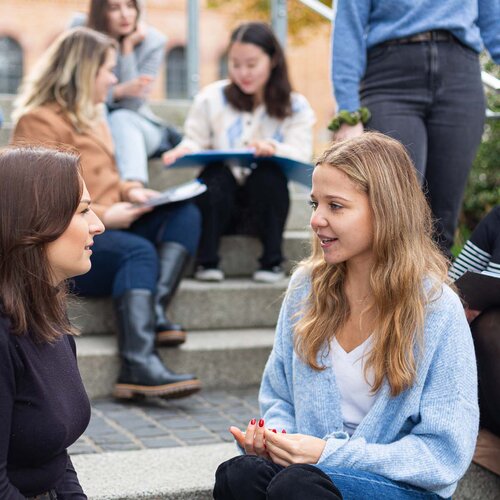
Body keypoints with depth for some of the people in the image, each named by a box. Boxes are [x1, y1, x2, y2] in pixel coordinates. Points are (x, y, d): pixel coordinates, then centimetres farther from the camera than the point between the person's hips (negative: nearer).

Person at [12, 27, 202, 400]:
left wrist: (129, 191, 6)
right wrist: (103, 216, -21)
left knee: (185, 214, -7)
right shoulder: (39, 121, -10)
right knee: (138, 251, -34)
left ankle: (154, 311, -25)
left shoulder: (92, 117, 20)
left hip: (103, 228, 9)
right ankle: (139, 366, -44)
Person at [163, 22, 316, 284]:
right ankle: (207, 260, -21)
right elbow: (196, 141, 6)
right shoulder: (211, 97, 6)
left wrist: (274, 149, -32)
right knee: (215, 173, -31)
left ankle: (272, 260, -20)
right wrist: (184, 150, -19)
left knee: (269, 173, -32)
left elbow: (301, 155, -10)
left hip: (264, 202, 0)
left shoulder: (295, 106, 3)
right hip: (221, 202, 1)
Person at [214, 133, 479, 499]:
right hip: (312, 464, 4)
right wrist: (273, 434, -8)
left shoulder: (437, 308, -11)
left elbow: (445, 453, -11)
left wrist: (330, 453, -18)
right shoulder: (306, 286, 4)